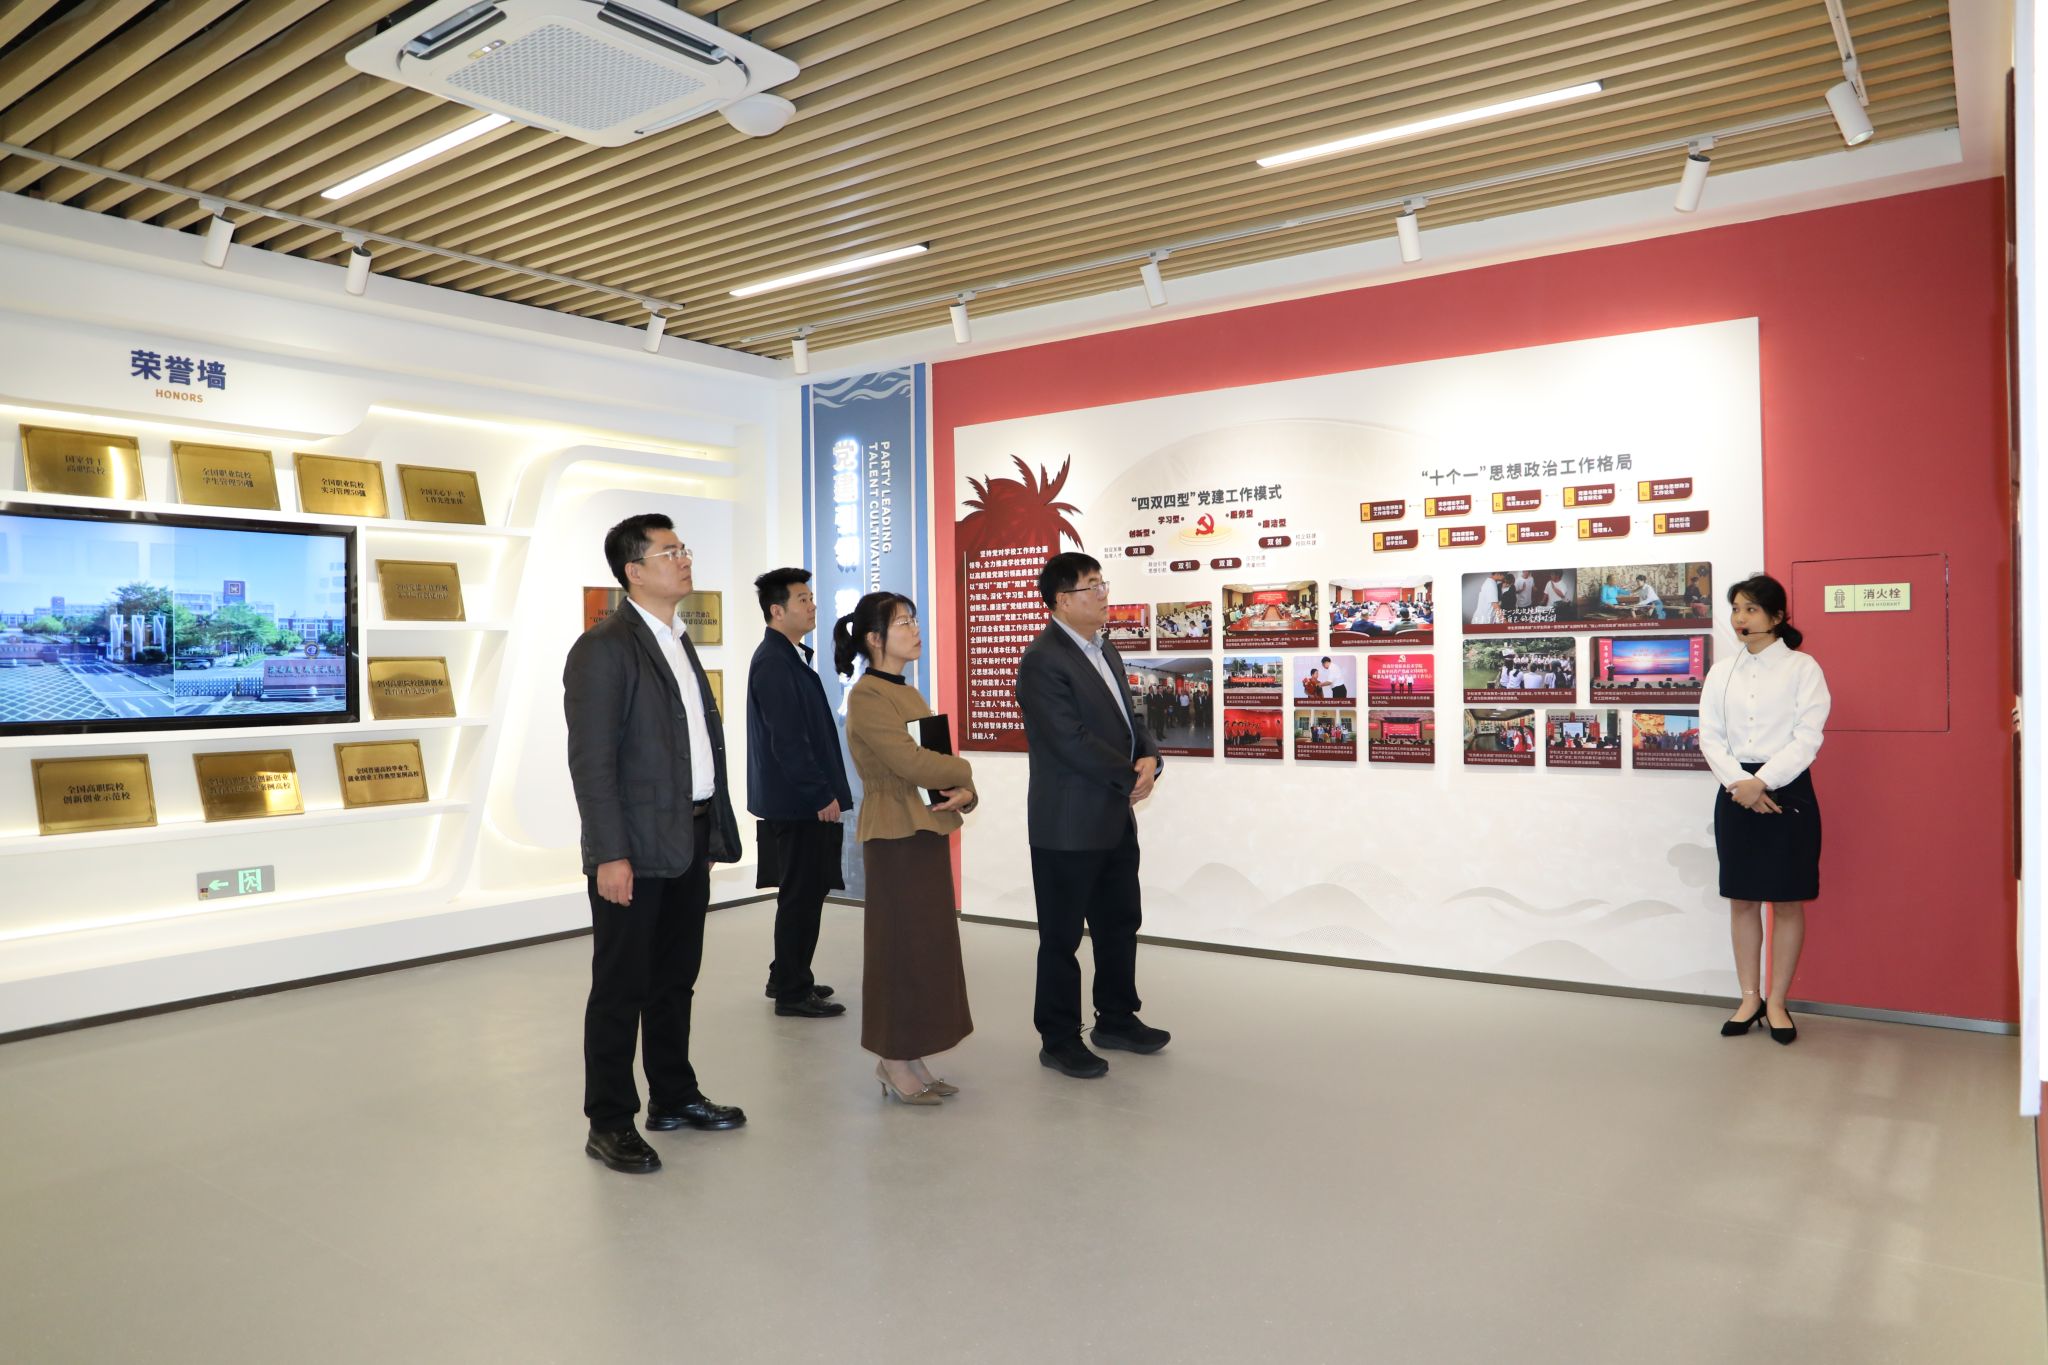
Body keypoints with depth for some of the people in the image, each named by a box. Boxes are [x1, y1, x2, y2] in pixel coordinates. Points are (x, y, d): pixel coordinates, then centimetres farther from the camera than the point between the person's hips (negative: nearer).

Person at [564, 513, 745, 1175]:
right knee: (621, 990, 4)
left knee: (675, 981, 19)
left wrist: (712, 835, 13)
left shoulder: (680, 643, 15)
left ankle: (675, 1097, 33)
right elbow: (591, 761, -16)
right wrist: (610, 854, -20)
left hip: (690, 842, 8)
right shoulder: (603, 648, -12)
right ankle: (609, 1124, 17)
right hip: (636, 850, -8)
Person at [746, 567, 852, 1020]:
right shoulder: (774, 662, -17)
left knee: (802, 894, 17)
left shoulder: (788, 657, 14)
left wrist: (825, 790, 16)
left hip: (798, 799, 10)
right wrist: (822, 795, -17)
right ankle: (792, 992, 9)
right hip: (797, 801, -10)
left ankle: (787, 979, 28)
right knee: (802, 897, -1)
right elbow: (787, 740, -21)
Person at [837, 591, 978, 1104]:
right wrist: (963, 771, -4)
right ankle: (894, 1066, 11)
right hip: (895, 835, -9)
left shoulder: (908, 694, 15)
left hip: (927, 831, 9)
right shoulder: (867, 696, -13)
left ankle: (911, 1059, 21)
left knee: (928, 946, 11)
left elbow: (938, 761, 14)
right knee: (901, 947, -1)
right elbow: (912, 763, -21)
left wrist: (963, 791, -7)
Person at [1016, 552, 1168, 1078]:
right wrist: (1131, 777, -13)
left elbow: (1128, 719, 15)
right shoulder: (1043, 660, -17)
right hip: (1069, 826, -9)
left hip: (1116, 818, 9)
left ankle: (1117, 1019, 35)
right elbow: (1071, 741, -23)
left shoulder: (1105, 652, 12)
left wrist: (1149, 759, -6)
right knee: (1062, 935, 4)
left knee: (1120, 922, 18)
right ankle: (1059, 1040, 18)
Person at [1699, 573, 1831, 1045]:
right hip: (1735, 793, 3)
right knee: (1742, 899, 8)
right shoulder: (1721, 671, 9)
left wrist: (1762, 782, -17)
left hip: (1787, 791, -3)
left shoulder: (1802, 667, -2)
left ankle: (1777, 1002, 14)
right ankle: (1749, 998, 19)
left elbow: (1808, 736, -10)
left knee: (1787, 900, 3)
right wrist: (1739, 783, -12)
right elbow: (1709, 735, 3)